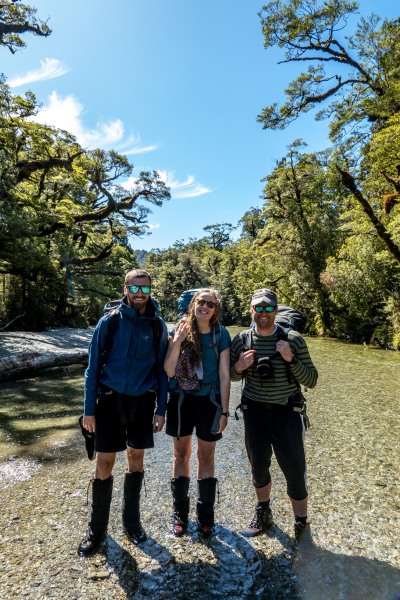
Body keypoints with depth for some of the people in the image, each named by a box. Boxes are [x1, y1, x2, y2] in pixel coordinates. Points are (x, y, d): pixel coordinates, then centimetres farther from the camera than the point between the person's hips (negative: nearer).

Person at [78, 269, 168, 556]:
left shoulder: (158, 325, -3)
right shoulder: (109, 322, -7)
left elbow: (162, 369, 2)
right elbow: (94, 367, -3)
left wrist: (160, 409, 0)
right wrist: (89, 409, -5)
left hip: (143, 400, 2)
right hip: (111, 398, -1)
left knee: (136, 460, 13)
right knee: (105, 463, 5)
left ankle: (132, 520, 34)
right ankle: (97, 529, 27)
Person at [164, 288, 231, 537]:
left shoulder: (221, 334, -7)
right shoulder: (180, 331, -5)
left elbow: (224, 375, -5)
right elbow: (169, 371, -9)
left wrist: (224, 411, -6)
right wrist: (177, 342, -22)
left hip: (209, 401, -1)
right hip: (181, 400, 2)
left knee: (206, 457, 11)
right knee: (181, 454, 15)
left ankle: (206, 514, 31)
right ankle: (180, 513, 33)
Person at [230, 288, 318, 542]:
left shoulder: (294, 339, -12)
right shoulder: (241, 340, -5)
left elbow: (311, 380, -10)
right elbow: (232, 376, 7)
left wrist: (290, 360, -27)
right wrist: (239, 367, -15)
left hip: (287, 413, -2)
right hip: (254, 412, 3)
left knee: (294, 470, 7)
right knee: (259, 466, 18)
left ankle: (301, 523, 33)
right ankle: (263, 514, 44)